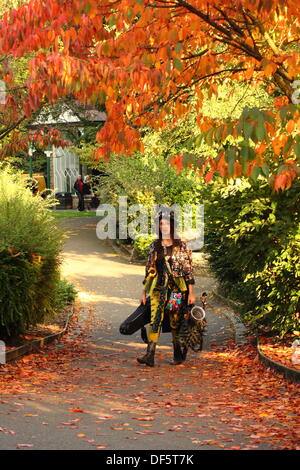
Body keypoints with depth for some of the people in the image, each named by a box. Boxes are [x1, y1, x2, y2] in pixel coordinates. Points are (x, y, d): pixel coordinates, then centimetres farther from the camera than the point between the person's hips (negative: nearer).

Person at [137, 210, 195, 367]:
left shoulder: (181, 246, 0)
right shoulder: (154, 246, 9)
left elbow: (188, 269, -1)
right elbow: (149, 269, 13)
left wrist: (191, 292, -5)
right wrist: (144, 292, 11)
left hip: (177, 288, -2)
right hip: (158, 287, 2)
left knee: (175, 321, 3)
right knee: (155, 318, -11)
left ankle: (178, 354, 18)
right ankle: (150, 355, -18)